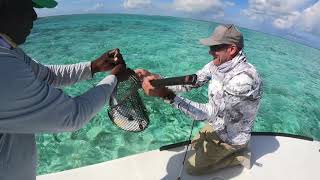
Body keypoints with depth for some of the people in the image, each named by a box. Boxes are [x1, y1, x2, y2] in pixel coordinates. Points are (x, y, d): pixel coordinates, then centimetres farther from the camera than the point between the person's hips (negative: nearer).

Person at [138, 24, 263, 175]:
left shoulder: (245, 78, -36)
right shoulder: (218, 64, -11)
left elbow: (210, 112, -39)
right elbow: (190, 82, -11)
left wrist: (166, 94, -49)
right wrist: (155, 78, -24)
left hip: (231, 137, -7)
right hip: (217, 125, 7)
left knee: (191, 167, 5)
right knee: (195, 145, 27)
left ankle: (238, 156, 12)